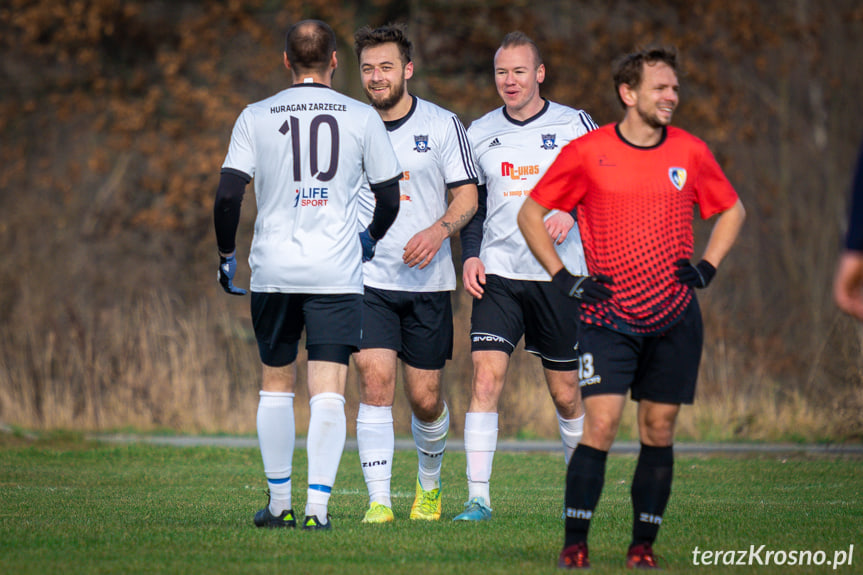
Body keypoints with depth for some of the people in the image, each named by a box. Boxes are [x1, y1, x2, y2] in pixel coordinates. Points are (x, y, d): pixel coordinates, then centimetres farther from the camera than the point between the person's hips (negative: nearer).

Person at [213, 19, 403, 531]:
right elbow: (390, 197, 6)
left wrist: (227, 253, 11)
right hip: (337, 273, -1)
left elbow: (228, 194, -3)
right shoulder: (362, 118, 2)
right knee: (329, 392, -4)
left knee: (277, 383, 16)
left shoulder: (257, 117, 2)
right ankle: (318, 506, -17)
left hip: (273, 271, 1)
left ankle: (279, 504, 20)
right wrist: (370, 239, 26)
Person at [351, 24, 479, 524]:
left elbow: (468, 196, 0)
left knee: (426, 399, 5)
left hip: (427, 281, 0)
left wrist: (439, 230, -19)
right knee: (375, 380, -16)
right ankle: (379, 501, -14)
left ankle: (430, 484, 33)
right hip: (368, 278, 0)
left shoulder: (442, 125, 0)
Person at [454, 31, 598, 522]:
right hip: (499, 274, 2)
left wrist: (570, 211, -18)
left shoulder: (574, 126, 0)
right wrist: (470, 254, 2)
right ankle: (478, 497, -13)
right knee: (486, 377, -14)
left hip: (558, 275, -2)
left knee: (566, 393, 5)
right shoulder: (479, 133, 9)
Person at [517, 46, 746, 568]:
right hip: (609, 316, -3)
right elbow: (530, 214, 4)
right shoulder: (587, 153, -5)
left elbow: (732, 210, 20)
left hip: (675, 319, 3)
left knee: (659, 431, 3)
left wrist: (707, 267, 6)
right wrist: (563, 279, -3)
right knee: (601, 424, -13)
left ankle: (644, 544, 11)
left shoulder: (691, 152, 4)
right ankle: (575, 543, -7)